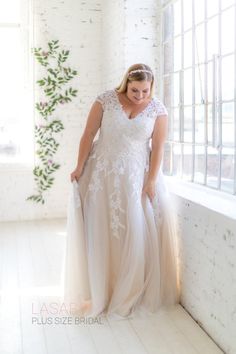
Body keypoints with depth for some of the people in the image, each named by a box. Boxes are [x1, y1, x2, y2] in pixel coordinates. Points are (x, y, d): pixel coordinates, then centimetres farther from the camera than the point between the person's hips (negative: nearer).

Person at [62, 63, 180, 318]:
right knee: (100, 230, 3)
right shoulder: (105, 100, -6)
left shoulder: (158, 109, -4)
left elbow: (158, 148, -5)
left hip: (137, 175, 1)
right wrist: (80, 167, -9)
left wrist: (151, 181, -11)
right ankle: (99, 290, 17)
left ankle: (131, 292, 16)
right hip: (103, 172, 0)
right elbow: (89, 134, -5)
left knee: (138, 231, -1)